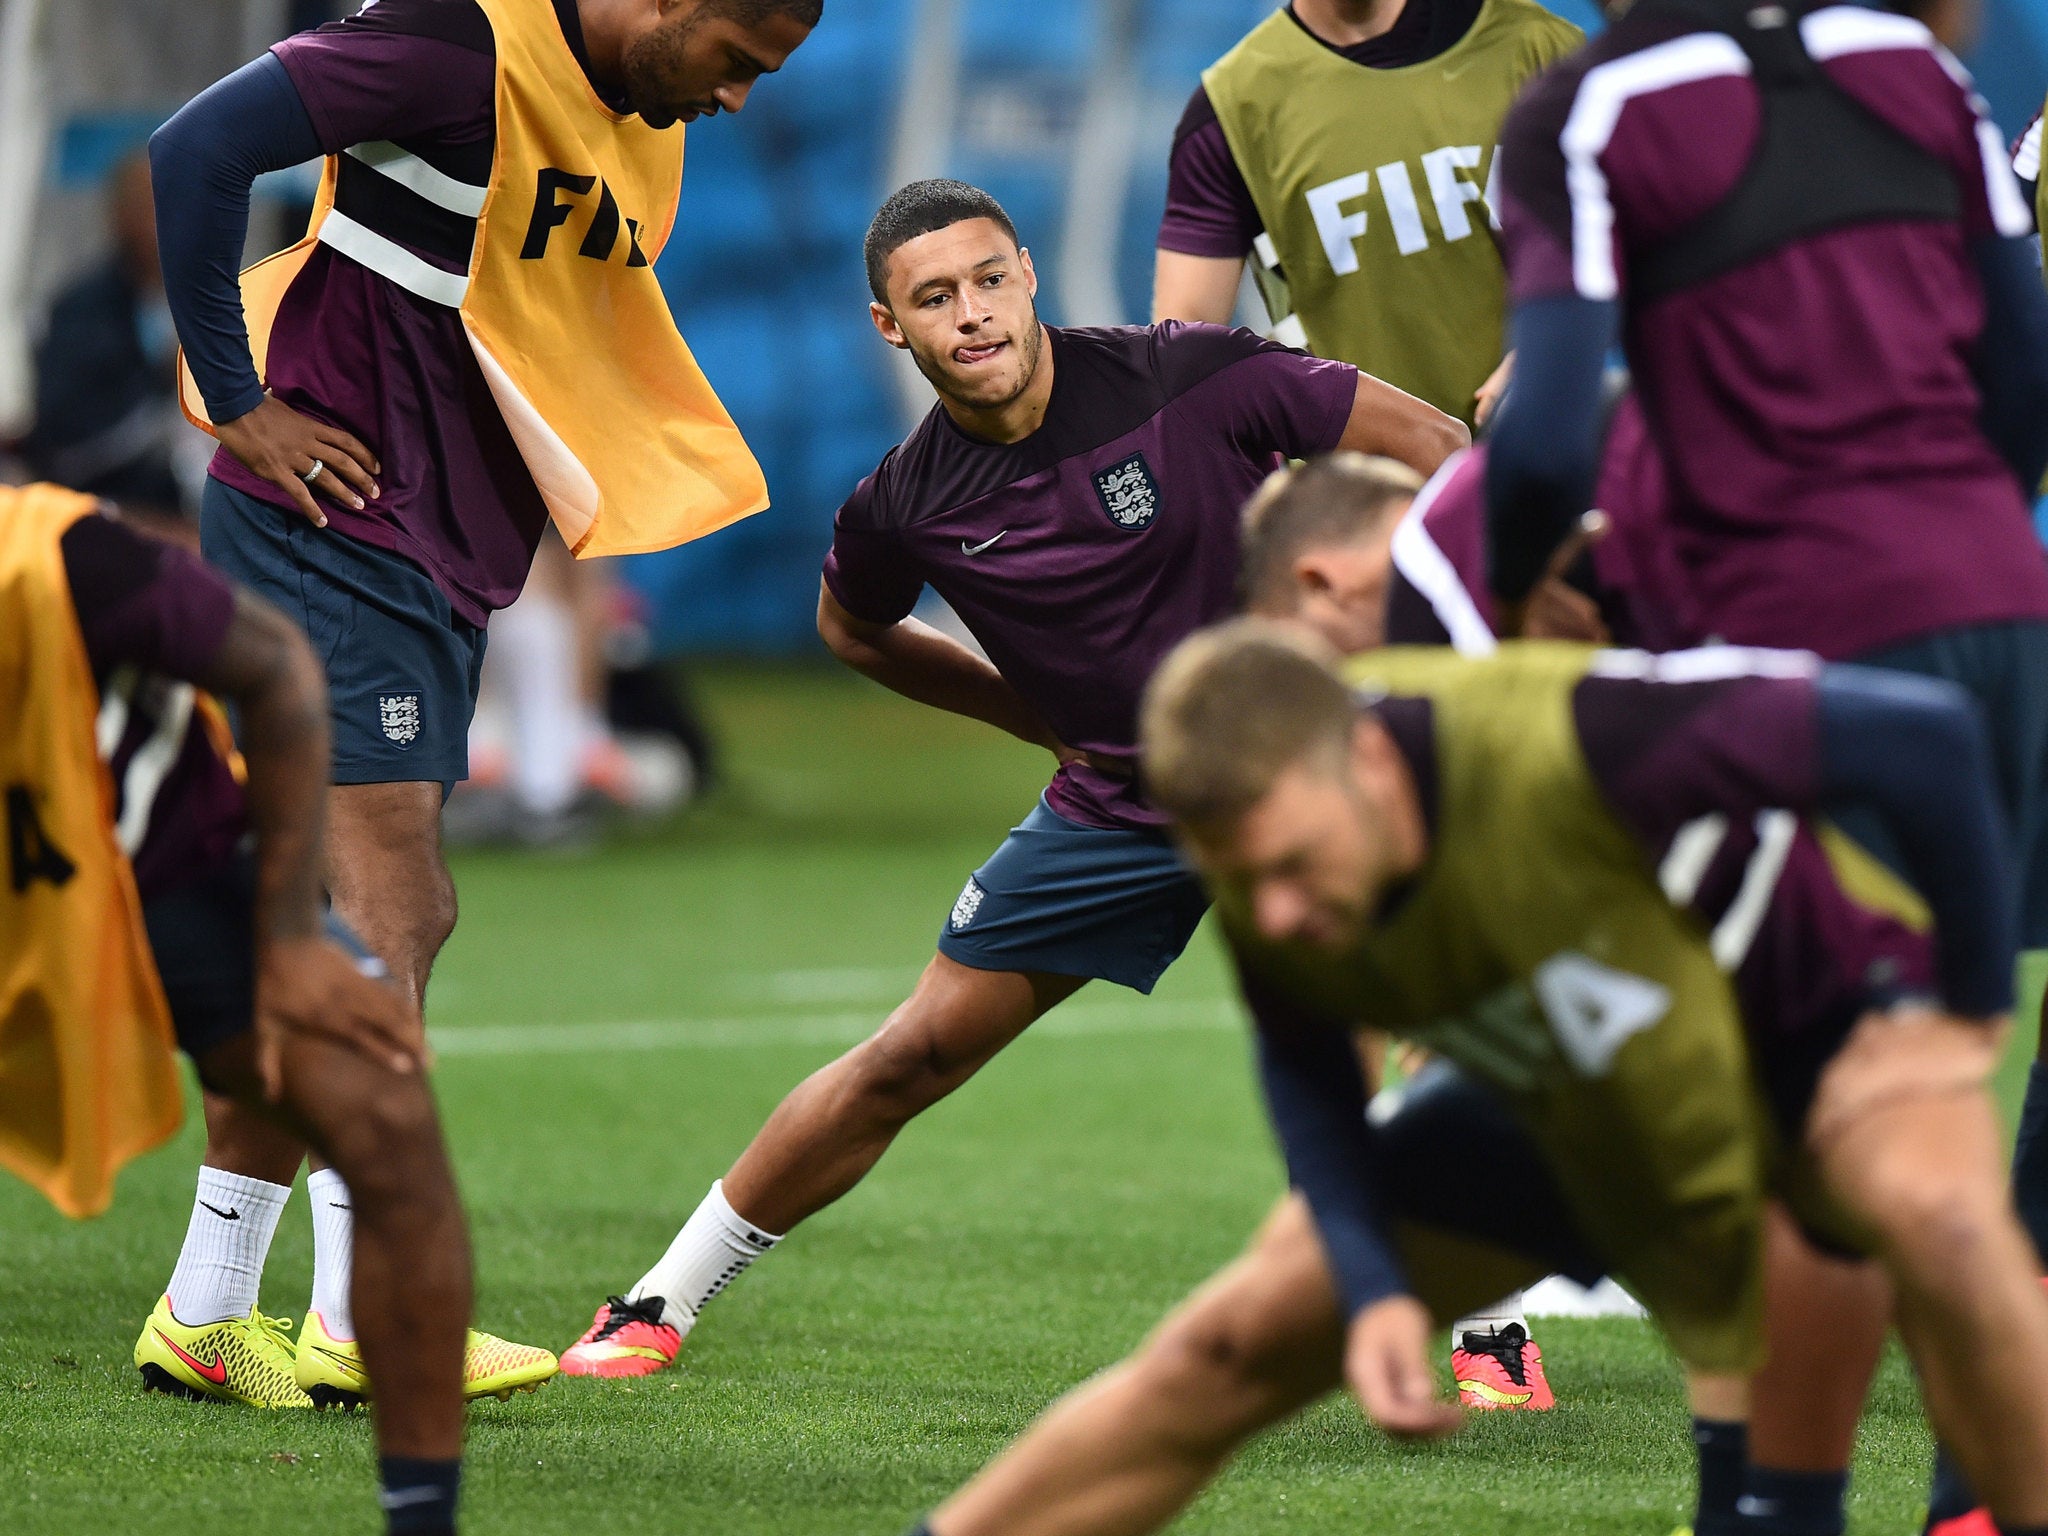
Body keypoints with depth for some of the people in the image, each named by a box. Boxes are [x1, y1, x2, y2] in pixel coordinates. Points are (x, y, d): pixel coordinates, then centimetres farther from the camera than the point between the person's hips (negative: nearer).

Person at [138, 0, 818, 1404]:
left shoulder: (646, 128, 12)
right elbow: (195, 152, -20)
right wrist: (238, 404, -17)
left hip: (446, 558, 9)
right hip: (331, 525, -9)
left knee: (330, 927, 9)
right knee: (388, 908, -12)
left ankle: (207, 1309, 14)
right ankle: (363, 1325, -11)